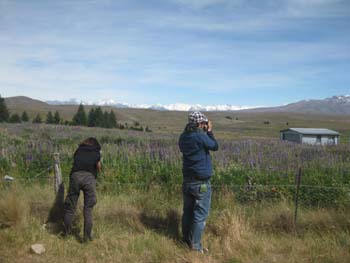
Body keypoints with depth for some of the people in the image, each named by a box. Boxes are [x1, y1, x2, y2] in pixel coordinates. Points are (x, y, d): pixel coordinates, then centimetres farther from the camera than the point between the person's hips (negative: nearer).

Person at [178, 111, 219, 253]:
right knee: (200, 214, 3)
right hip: (201, 183, -7)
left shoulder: (183, 137, 1)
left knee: (188, 211, 17)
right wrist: (209, 131, 6)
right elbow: (215, 146, -4)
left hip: (187, 181, 7)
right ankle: (195, 245, 9)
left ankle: (186, 239, 31)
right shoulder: (201, 136, -20)